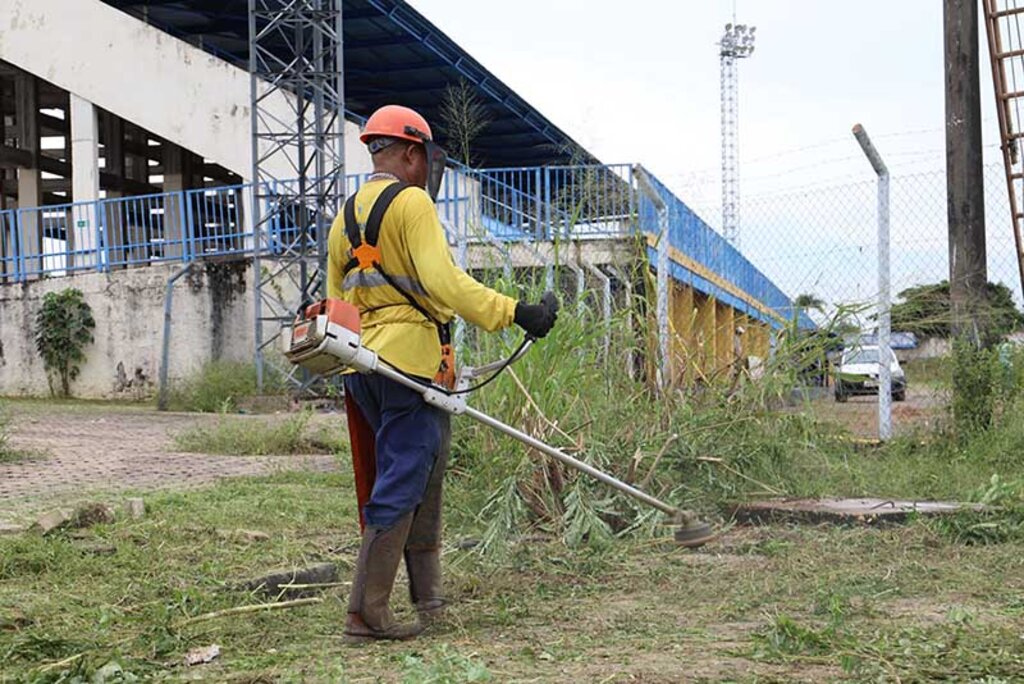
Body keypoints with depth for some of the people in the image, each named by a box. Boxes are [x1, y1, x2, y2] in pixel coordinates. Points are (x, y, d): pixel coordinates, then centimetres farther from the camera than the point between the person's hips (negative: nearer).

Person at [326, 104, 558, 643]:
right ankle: (366, 614, -5)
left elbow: (335, 301, 21)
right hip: (408, 360, -9)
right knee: (400, 487, -6)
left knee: (422, 472, 18)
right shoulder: (410, 202, -7)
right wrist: (514, 313, -21)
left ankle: (426, 595, 24)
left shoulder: (344, 218, 20)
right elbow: (443, 280, -20)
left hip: (361, 366, 9)